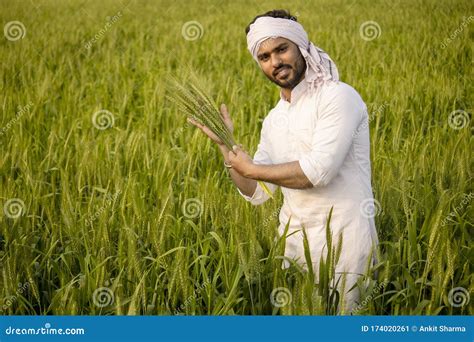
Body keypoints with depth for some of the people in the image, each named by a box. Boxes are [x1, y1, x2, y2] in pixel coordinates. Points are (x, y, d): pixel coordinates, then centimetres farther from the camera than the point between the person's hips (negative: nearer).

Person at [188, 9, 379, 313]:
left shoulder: (338, 96, -12)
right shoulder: (274, 120, 11)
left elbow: (318, 171, -21)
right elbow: (257, 194, 9)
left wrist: (250, 168, -10)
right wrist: (225, 143, -1)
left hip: (342, 240, -6)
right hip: (294, 240, 7)